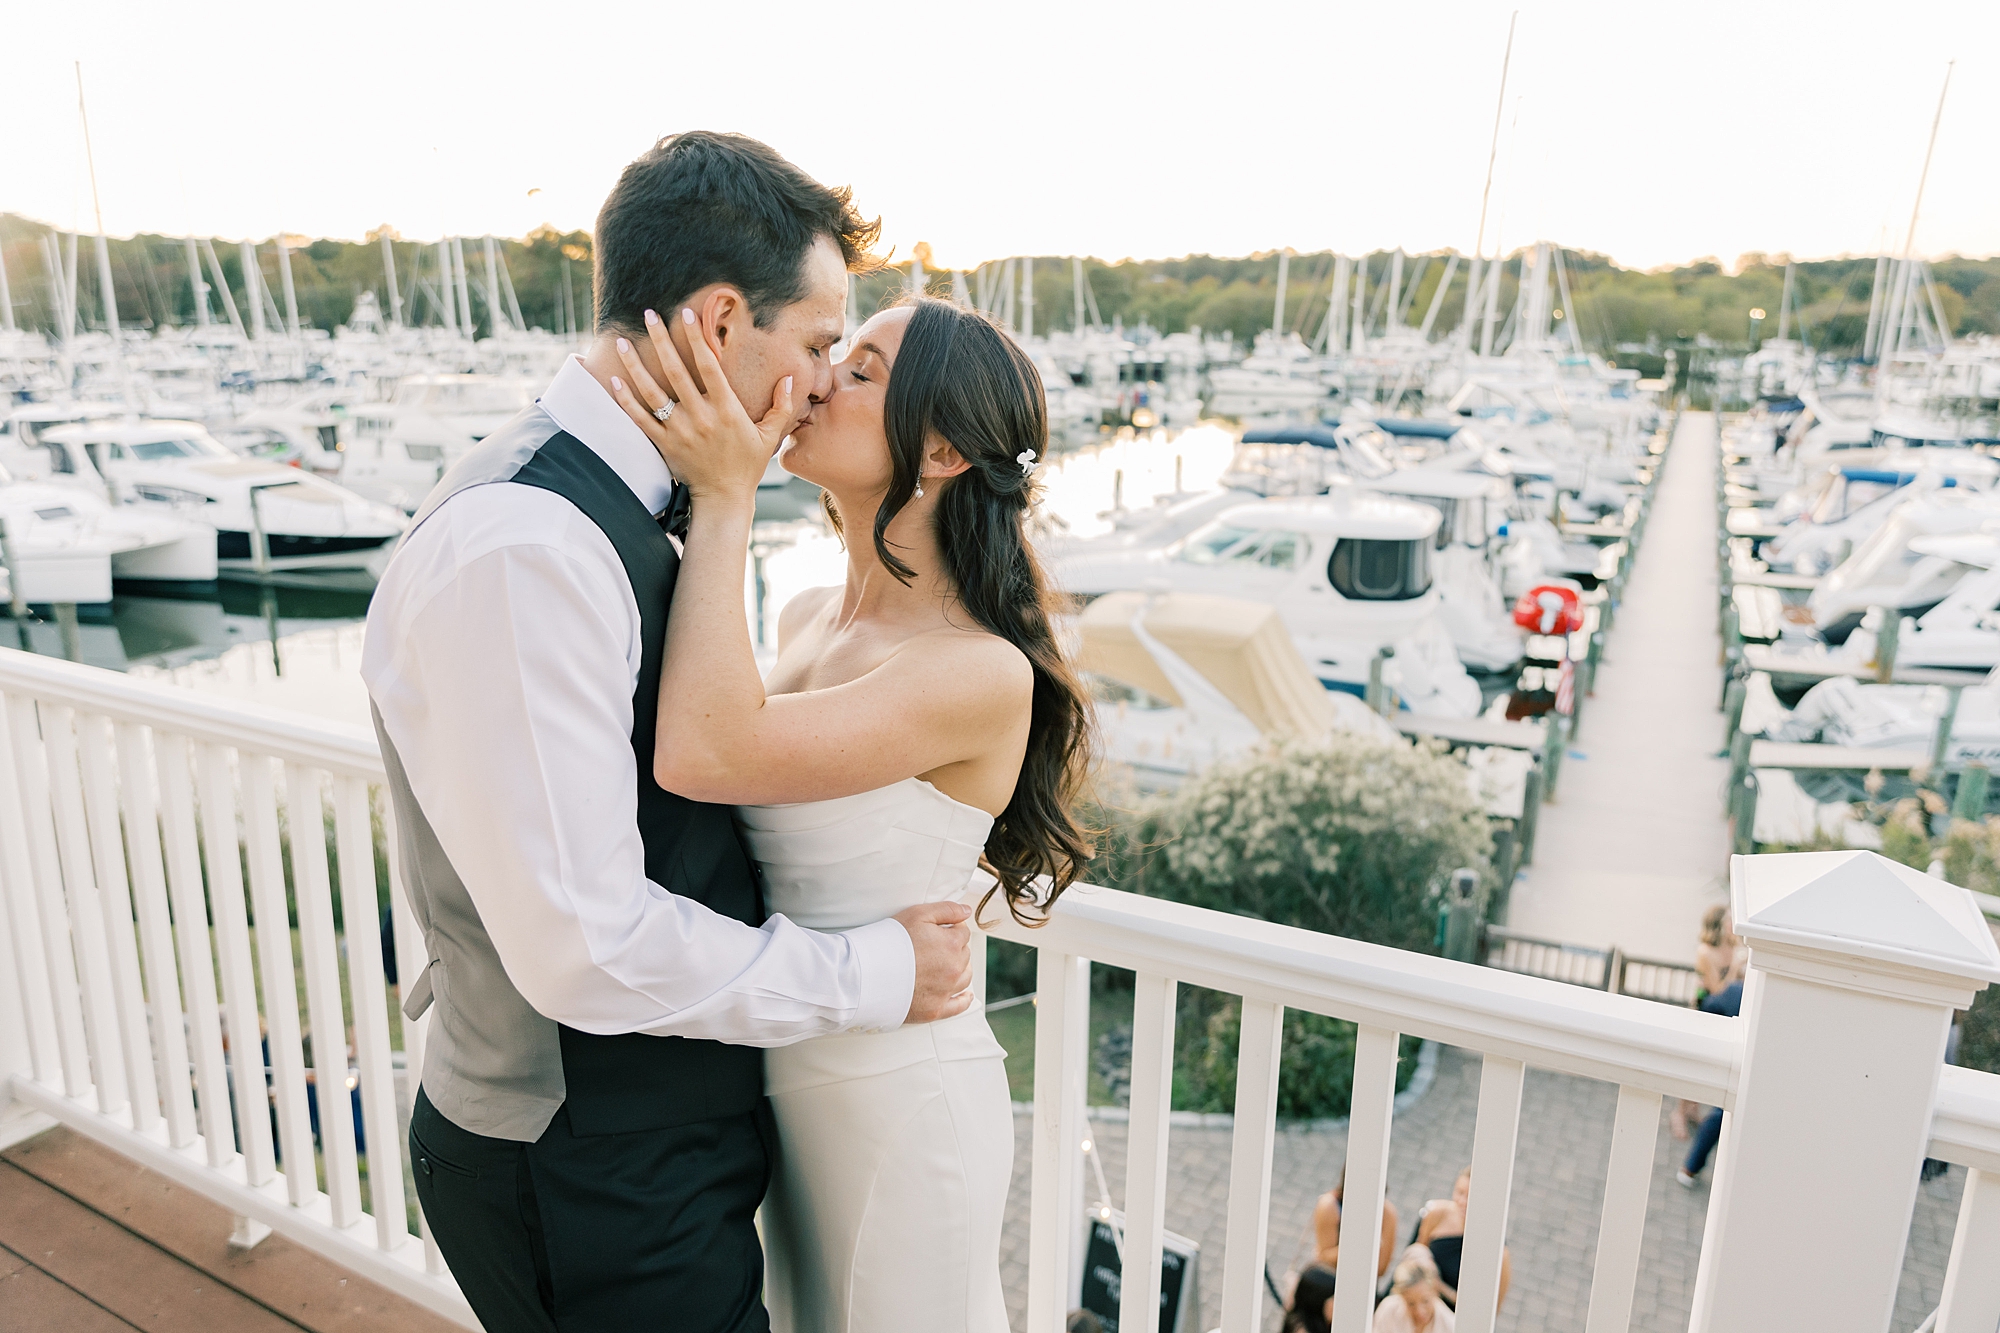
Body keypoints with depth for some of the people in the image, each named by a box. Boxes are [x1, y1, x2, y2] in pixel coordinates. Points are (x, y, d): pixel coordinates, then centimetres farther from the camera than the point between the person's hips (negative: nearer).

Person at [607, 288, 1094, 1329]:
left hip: (897, 1101, -8)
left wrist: (725, 498, -29)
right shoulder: (806, 619, 0)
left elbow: (705, 751, -35)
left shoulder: (982, 674, -26)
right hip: (792, 1080, 8)